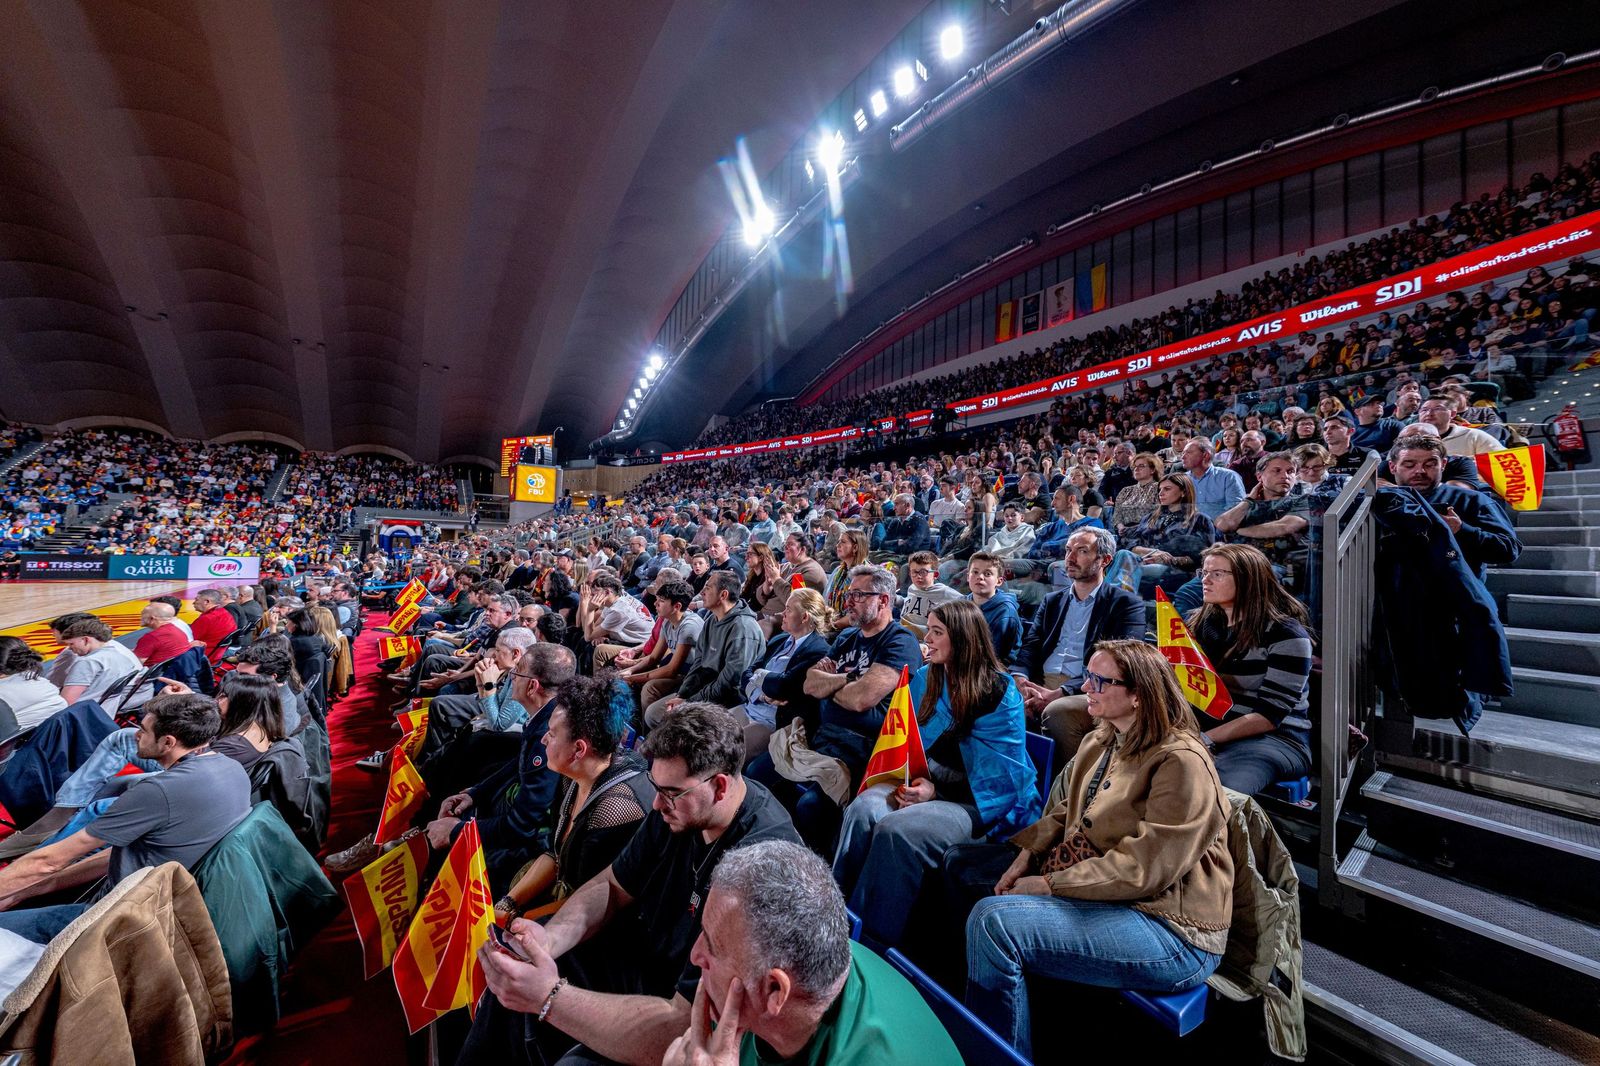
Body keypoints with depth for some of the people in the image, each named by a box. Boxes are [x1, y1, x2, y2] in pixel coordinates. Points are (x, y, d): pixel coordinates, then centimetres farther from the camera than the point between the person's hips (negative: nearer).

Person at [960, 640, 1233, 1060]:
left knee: (993, 920, -28)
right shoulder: (1099, 742, 8)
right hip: (1098, 893, 10)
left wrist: (1050, 884, -21)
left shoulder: (1182, 762, -20)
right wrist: (1028, 855, -4)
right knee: (961, 860, 8)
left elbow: (1144, 868, -25)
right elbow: (1066, 812, 14)